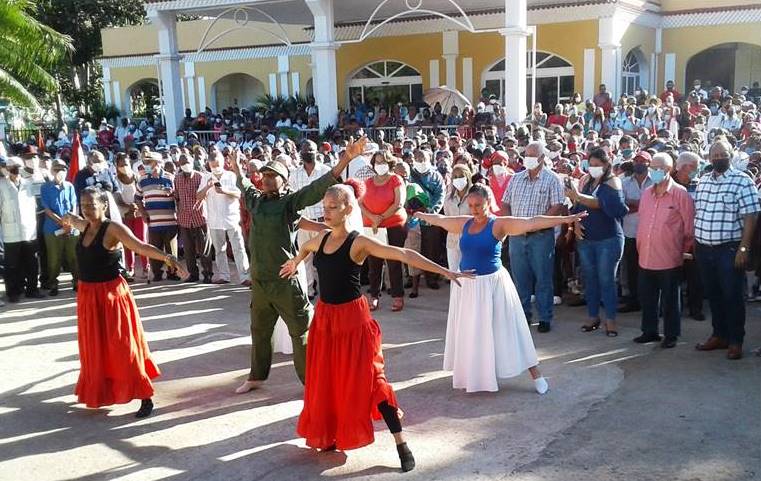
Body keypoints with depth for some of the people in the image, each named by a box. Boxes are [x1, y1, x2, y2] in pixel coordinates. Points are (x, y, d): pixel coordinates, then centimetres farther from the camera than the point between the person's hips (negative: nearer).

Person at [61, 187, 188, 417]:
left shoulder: (113, 229, -16)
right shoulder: (84, 226, 5)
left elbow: (141, 246, -32)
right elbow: (71, 219, 32)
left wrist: (166, 257, -49)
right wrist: (69, 219, 56)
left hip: (111, 294, -7)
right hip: (88, 295, 7)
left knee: (122, 347, -6)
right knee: (94, 348, 18)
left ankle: (145, 398, 1)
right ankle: (100, 390, 38)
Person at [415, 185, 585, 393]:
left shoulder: (499, 224, -13)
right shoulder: (464, 223, 3)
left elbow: (531, 222, -23)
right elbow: (439, 219, 21)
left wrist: (566, 219, -32)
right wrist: (421, 215, 37)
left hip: (492, 284, -5)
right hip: (467, 285, 5)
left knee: (503, 329, -1)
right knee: (469, 333, 12)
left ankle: (536, 375, 10)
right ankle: (473, 375, 31)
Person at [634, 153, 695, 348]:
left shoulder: (680, 194, -8)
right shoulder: (646, 193, 10)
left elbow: (689, 226, -5)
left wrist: (683, 250, 0)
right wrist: (640, 245, 14)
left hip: (669, 259, -5)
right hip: (646, 257, 6)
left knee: (669, 300, 6)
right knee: (647, 297, 14)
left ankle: (671, 335, 19)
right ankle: (649, 331, 27)